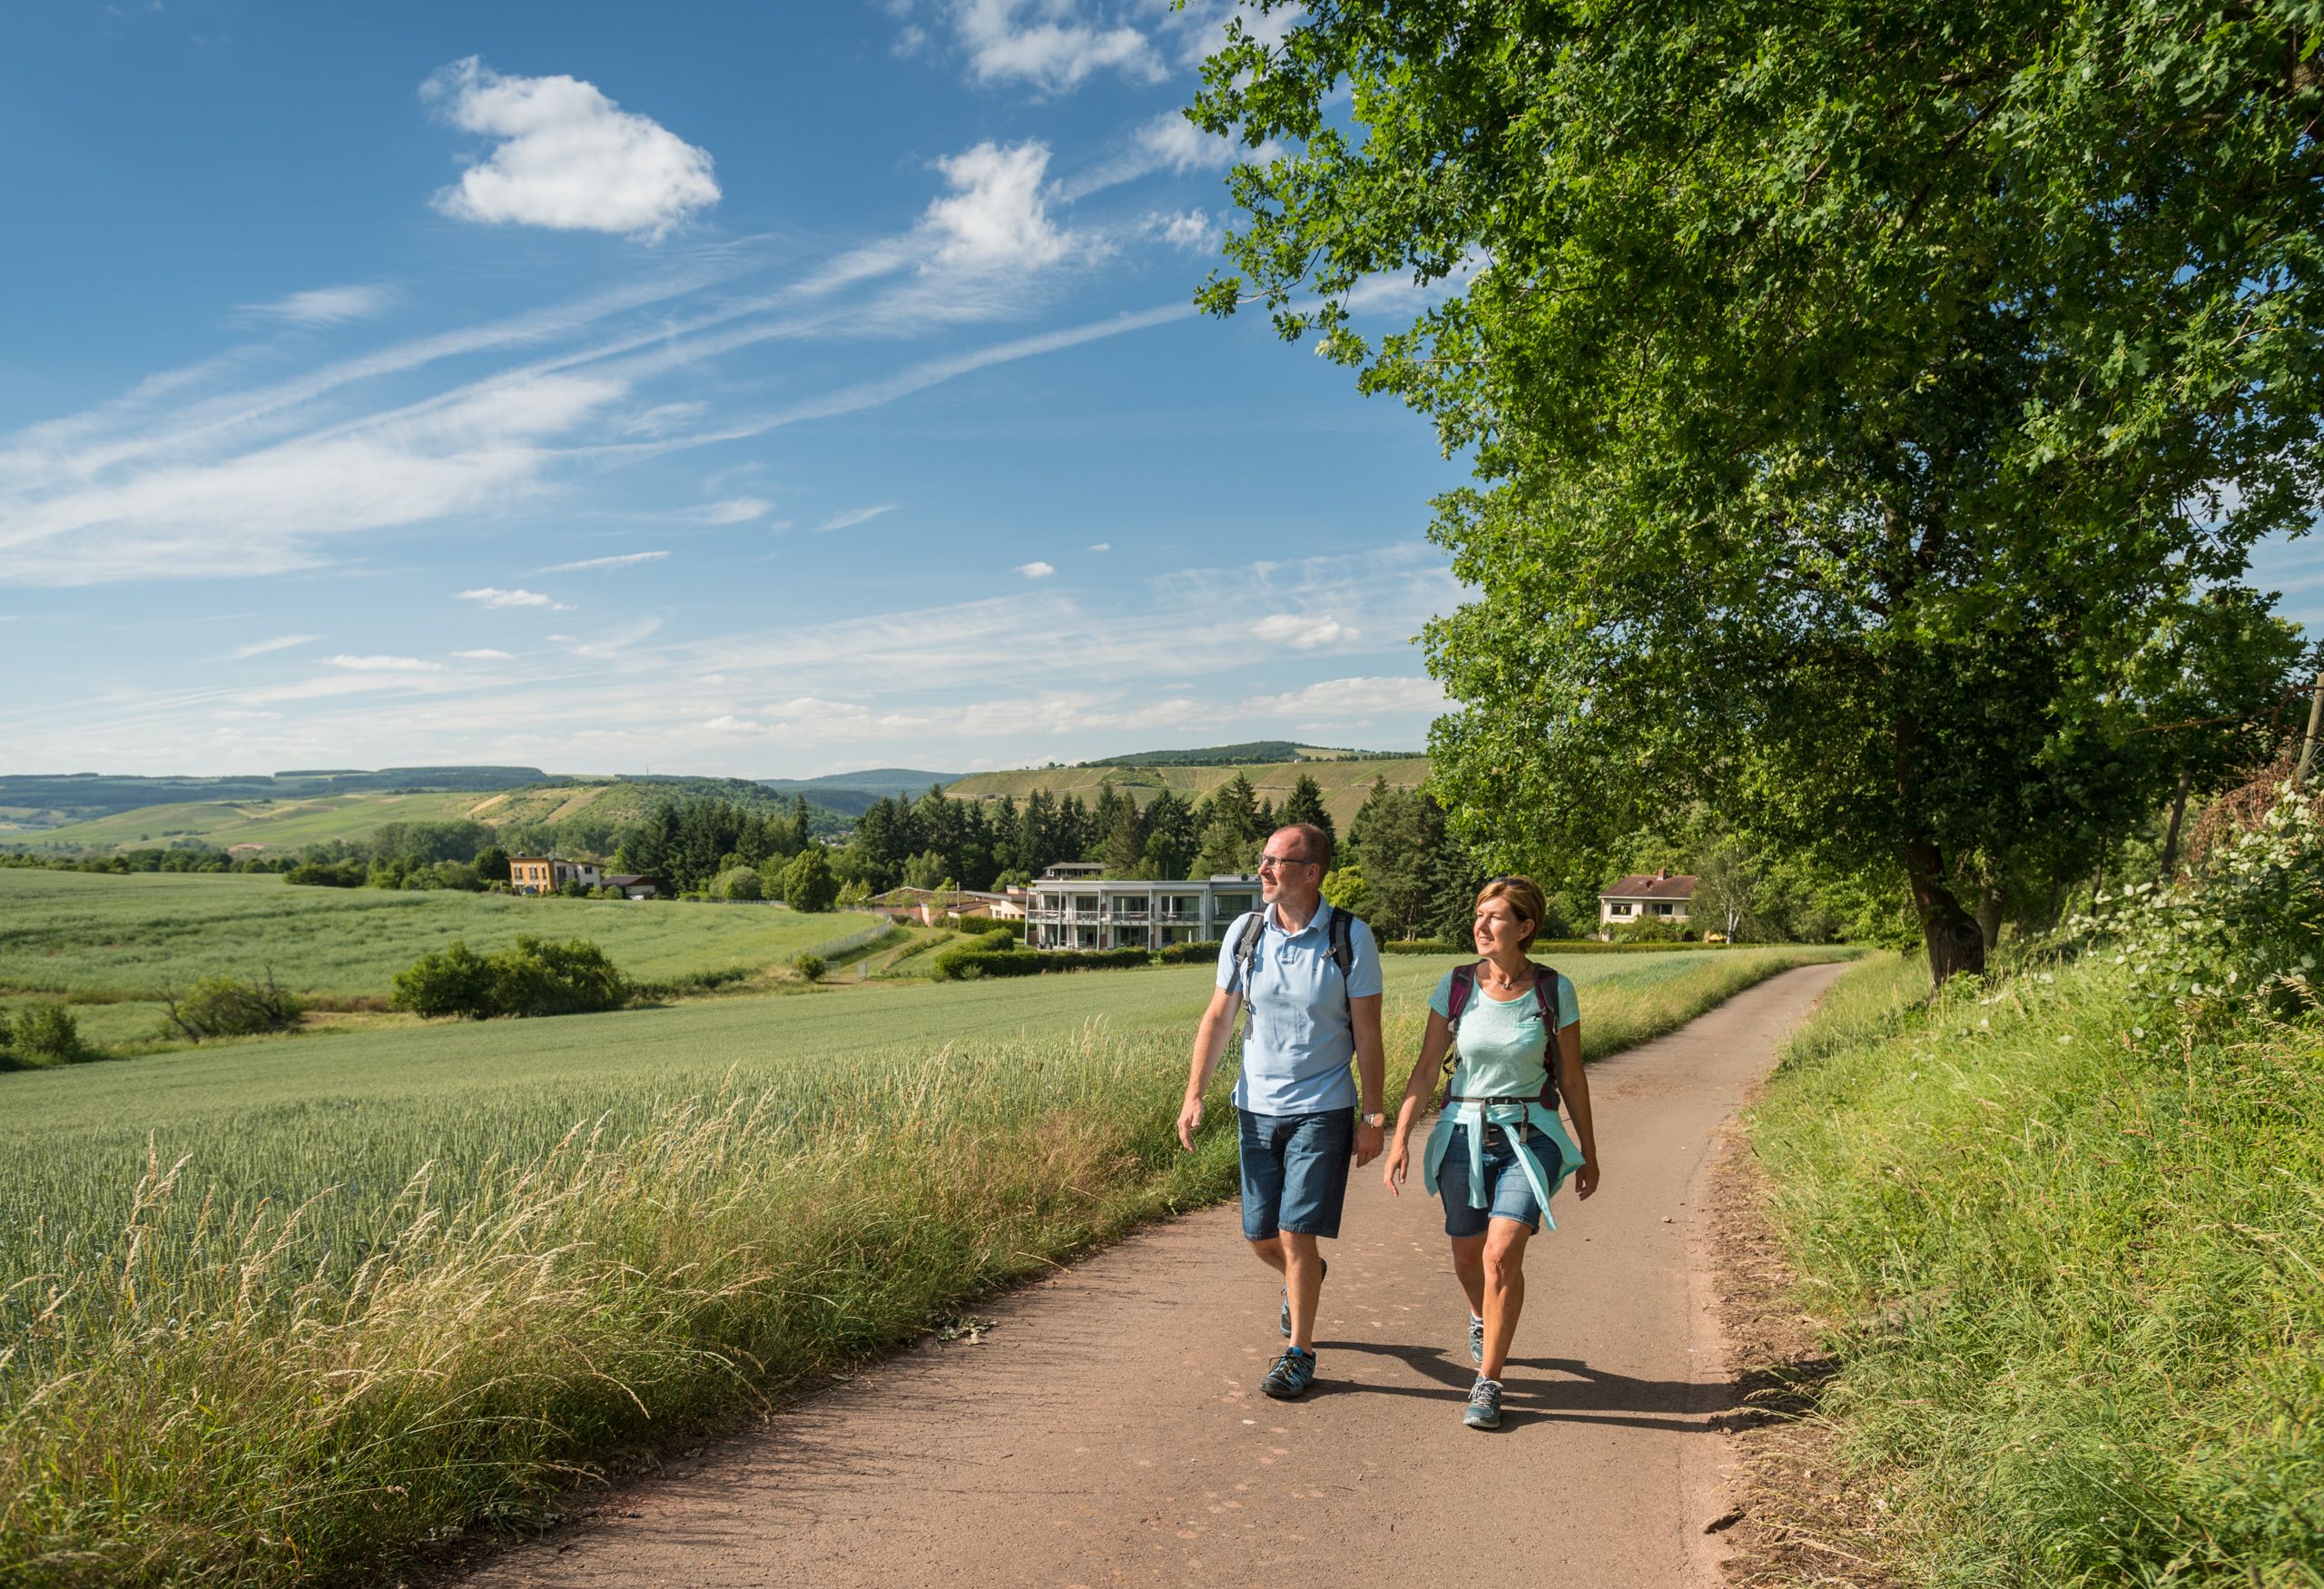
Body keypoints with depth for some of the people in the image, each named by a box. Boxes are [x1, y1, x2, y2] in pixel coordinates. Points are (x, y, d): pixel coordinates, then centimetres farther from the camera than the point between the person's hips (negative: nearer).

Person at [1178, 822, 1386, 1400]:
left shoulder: (1351, 938, -10)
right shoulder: (1244, 934, -1)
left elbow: (1367, 1034, -6)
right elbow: (1218, 1018, 5)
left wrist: (1372, 1117, -6)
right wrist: (1194, 1094, -1)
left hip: (1322, 1111, -4)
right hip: (1256, 1109, 4)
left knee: (1297, 1233, -7)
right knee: (1261, 1237, 12)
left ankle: (1299, 1352, 13)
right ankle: (1306, 1278, 46)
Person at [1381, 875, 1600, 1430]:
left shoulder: (1554, 990, -6)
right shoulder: (1456, 986, -4)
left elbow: (1571, 1076, 3)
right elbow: (1426, 1068, 0)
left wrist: (1588, 1152, 8)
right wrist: (1400, 1137, -7)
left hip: (1529, 1135, -2)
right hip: (1465, 1134, 2)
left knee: (1503, 1253, -18)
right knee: (1467, 1257, 13)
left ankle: (1488, 1382, -3)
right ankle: (1484, 1317, 49)